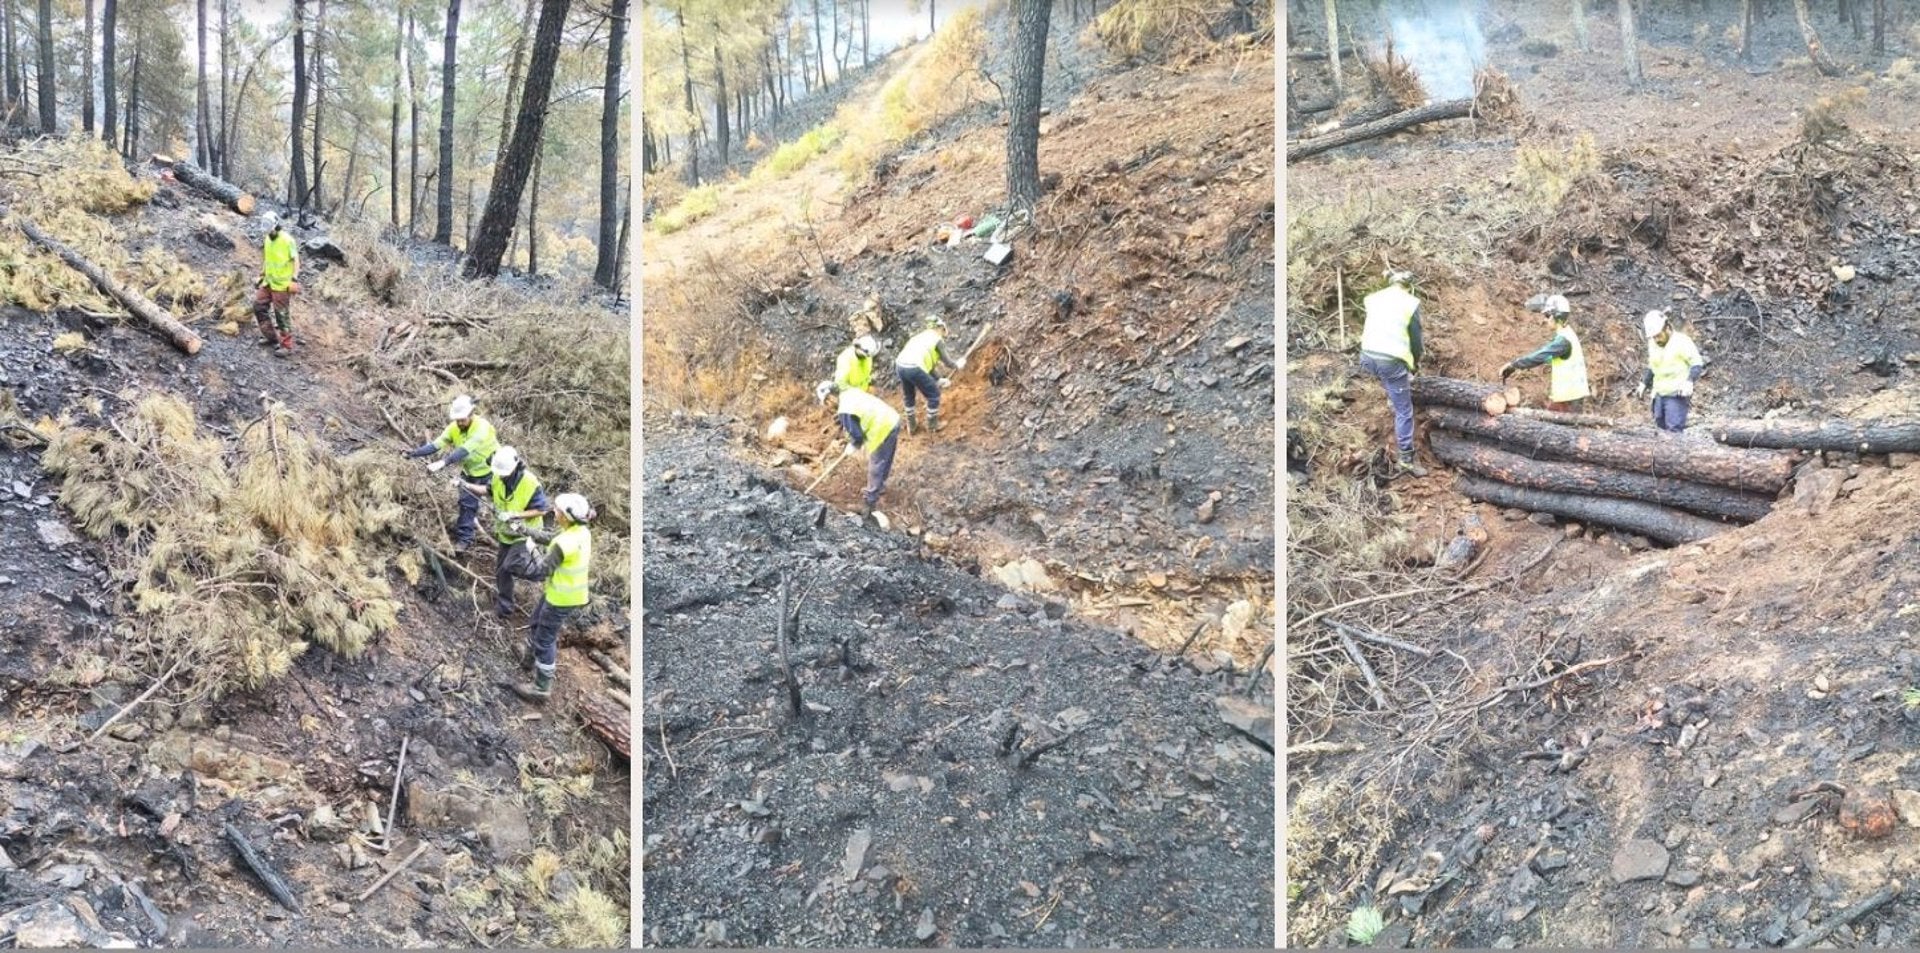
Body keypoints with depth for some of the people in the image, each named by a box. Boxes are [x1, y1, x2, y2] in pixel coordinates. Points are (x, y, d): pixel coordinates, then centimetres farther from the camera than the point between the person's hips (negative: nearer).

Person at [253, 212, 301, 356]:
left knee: (282, 315, -5)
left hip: (282, 284, -8)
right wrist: (262, 274, 21)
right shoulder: (268, 239, 8)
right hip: (268, 282, 8)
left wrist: (294, 278, -22)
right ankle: (270, 336, 23)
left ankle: (287, 346, 2)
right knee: (259, 305, 10)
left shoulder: (287, 240, -16)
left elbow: (296, 260, -14)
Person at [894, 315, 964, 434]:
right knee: (934, 394, 13)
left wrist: (936, 379, 39)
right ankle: (932, 425, 23)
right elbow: (946, 361, 12)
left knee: (909, 395, 30)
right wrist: (957, 365, 33)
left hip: (900, 366, 8)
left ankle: (911, 426, 40)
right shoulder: (936, 339, 6)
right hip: (914, 368, -8)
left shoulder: (921, 336, 28)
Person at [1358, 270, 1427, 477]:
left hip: (1367, 356, 4)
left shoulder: (1373, 298, 12)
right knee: (1404, 411, 4)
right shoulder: (1411, 302, 0)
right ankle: (1407, 459, 4)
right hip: (1391, 359, -4)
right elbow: (1416, 337, 3)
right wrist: (1416, 362, 23)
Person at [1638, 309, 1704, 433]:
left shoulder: (1681, 342, -11)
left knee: (1674, 430, -14)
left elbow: (1697, 363, -10)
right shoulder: (1652, 344, 10)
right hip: (1659, 395, 7)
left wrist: (1689, 381, -25)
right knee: (1660, 427, 6)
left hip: (1677, 394, -7)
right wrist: (1644, 384, 15)